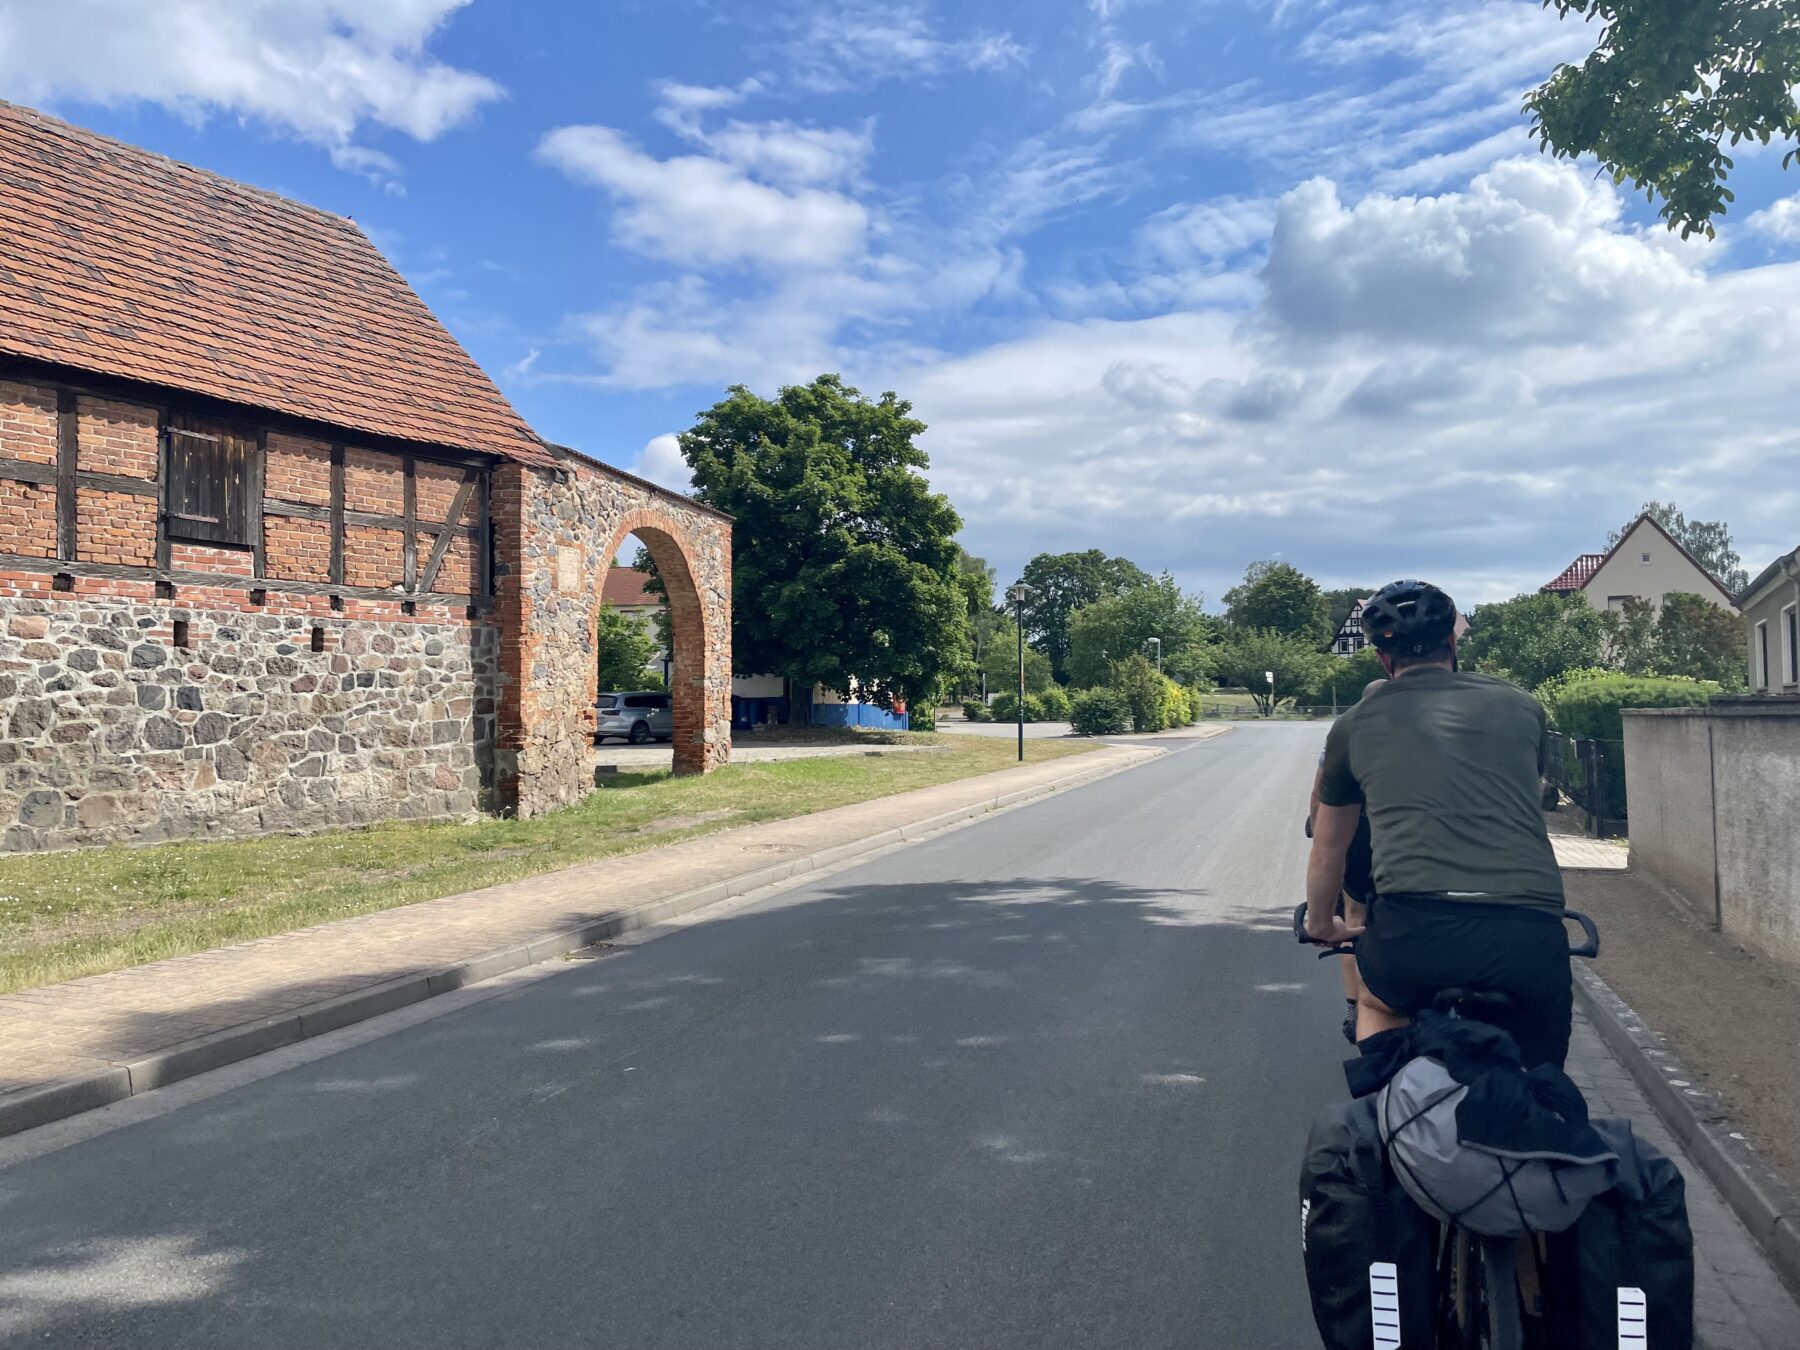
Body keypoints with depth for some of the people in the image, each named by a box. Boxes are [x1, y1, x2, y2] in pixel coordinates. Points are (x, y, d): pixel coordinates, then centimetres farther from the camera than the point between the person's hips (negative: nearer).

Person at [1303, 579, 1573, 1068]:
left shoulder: (1356, 725, 17)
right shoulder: (1521, 706, 21)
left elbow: (1327, 852, 30)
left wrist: (1321, 925, 49)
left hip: (1414, 930, -1)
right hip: (1530, 932, 1)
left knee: (1377, 1007, 33)